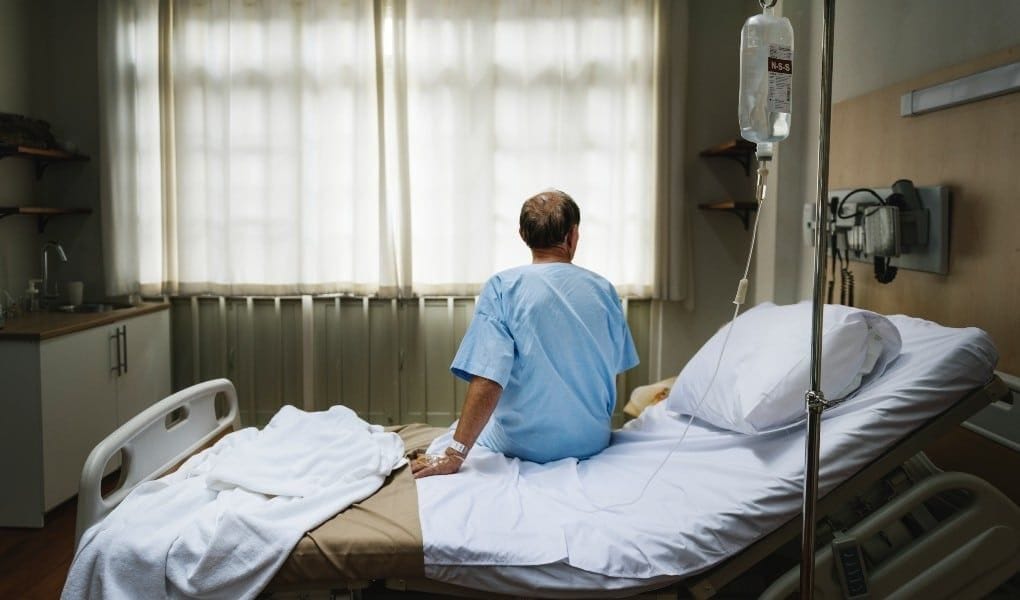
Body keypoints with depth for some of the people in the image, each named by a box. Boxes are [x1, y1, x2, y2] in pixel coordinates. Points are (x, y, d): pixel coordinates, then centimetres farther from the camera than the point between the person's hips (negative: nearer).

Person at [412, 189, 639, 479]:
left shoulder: (502, 287, -15)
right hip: (593, 442, 4)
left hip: (524, 445, -4)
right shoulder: (603, 289, -3)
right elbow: (613, 370, 7)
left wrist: (454, 456, -22)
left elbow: (487, 380, -24)